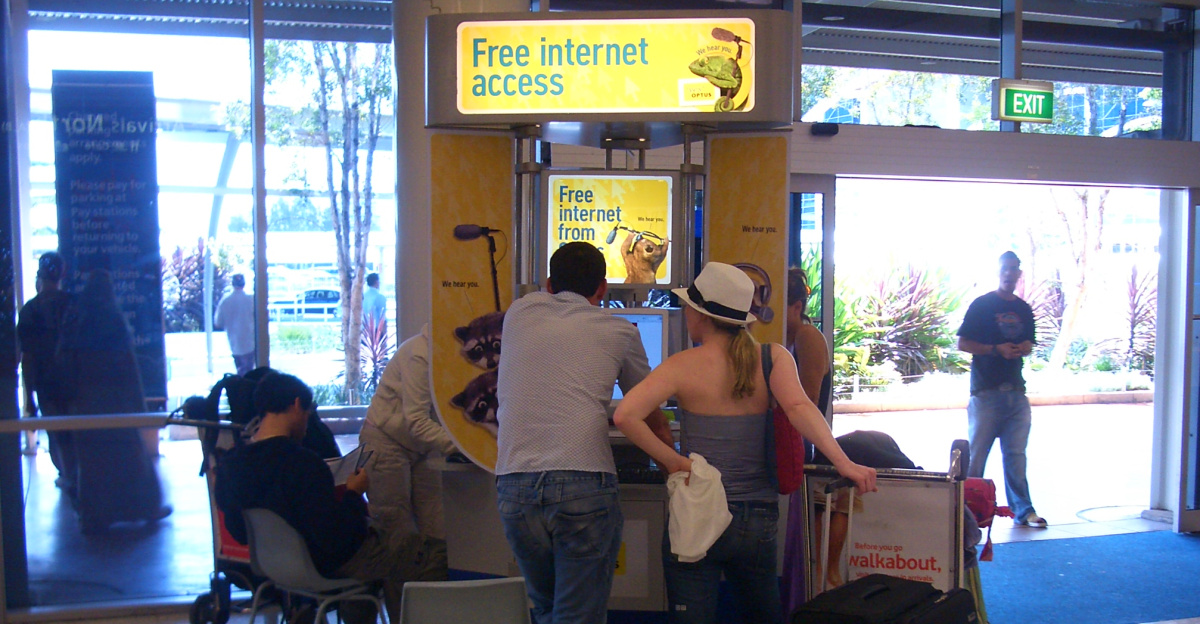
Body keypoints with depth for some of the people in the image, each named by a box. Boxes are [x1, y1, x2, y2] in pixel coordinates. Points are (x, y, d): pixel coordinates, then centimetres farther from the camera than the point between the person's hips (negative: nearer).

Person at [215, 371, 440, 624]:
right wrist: (354, 493, -14)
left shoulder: (228, 463, -10)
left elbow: (239, 533, 5)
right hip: (325, 564, -8)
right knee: (413, 547, 12)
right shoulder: (304, 464, -33)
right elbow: (336, 539, -31)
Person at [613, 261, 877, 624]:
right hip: (759, 520, 4)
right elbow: (798, 407, -20)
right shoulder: (773, 357, -2)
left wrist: (672, 461, -12)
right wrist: (844, 463, -24)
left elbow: (625, 415, -21)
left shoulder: (684, 366, -8)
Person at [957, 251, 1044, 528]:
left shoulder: (1024, 309, 15)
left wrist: (1024, 348, 0)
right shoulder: (982, 305, 0)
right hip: (986, 390, -4)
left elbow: (1028, 344, 24)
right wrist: (997, 349, -16)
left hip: (1015, 390, 5)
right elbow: (963, 343, -4)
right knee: (976, 452, -1)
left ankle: (1023, 510, 14)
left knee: (1016, 454, 6)